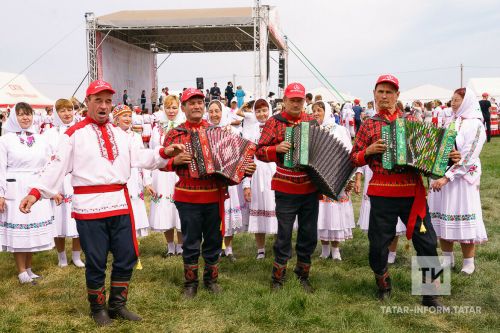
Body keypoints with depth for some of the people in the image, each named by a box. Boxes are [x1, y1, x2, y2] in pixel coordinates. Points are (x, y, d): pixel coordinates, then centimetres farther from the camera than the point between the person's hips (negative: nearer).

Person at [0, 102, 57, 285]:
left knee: (34, 230, 9)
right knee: (19, 230, 1)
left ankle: (28, 268, 22)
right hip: (16, 190, -3)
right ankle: (22, 272, 12)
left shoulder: (41, 140, 9)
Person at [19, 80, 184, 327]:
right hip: (89, 205, -5)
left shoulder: (120, 133, 16)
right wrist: (36, 192, -16)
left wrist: (164, 154, -1)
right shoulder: (74, 134, 0)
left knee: (126, 256, 8)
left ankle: (118, 306, 26)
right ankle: (98, 309, 25)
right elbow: (57, 166, -6)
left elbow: (139, 158, 11)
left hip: (120, 203, 5)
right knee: (96, 262, 4)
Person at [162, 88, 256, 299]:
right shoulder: (174, 134, 3)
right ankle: (190, 284, 22)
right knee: (190, 242, 6)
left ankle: (211, 280, 29)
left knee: (214, 240, 10)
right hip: (187, 198, -2)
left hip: (214, 196, 2)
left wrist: (246, 169, -8)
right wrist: (175, 161, -16)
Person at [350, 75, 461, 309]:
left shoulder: (411, 120, 10)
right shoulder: (369, 125, 7)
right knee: (378, 245, 5)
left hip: (413, 192, 1)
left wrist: (449, 157, -5)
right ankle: (383, 285, 31)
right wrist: (368, 151, -11)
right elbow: (354, 158, 9)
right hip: (382, 193, -1)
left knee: (427, 243, 1)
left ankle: (430, 295, 18)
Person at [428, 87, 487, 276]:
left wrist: (447, 177, -22)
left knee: (463, 217, -3)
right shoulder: (450, 122, 14)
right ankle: (448, 259, 21)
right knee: (442, 217, 7)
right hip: (441, 175, 6)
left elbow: (468, 157, -17)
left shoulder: (475, 125, -8)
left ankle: (468, 262, 13)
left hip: (463, 177, -6)